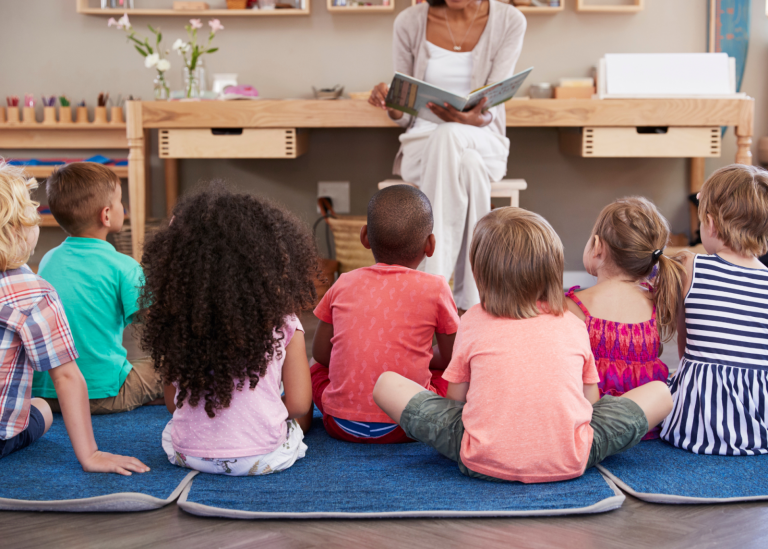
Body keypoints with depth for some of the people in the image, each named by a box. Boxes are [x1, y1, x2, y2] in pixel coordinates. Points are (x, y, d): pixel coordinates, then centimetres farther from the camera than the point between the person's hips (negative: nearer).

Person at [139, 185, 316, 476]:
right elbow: (298, 403, -6)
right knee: (302, 416, 29)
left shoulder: (176, 318, -5)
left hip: (188, 453, 0)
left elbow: (172, 404, 4)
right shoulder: (282, 324, -12)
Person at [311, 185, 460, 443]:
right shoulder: (434, 289, -6)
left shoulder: (344, 284, 3)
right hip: (403, 427, -1)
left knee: (317, 369, 30)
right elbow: (452, 357, 5)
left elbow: (321, 352, 10)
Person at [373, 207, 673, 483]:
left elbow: (455, 399, 11)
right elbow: (590, 400, 15)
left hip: (484, 462, 0)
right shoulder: (574, 325, 9)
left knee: (386, 383, 15)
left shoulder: (472, 322, 8)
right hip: (568, 463, 1)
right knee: (659, 391, 20)